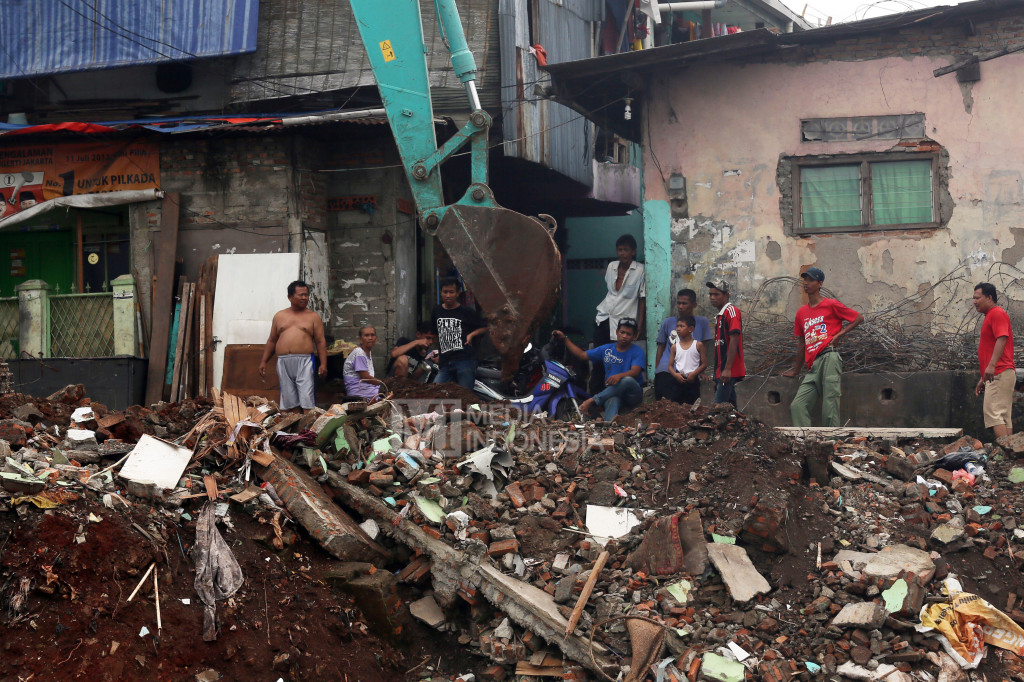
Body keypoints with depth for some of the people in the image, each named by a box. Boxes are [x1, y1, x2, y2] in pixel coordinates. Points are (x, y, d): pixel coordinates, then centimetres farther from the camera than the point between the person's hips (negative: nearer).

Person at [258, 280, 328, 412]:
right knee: (289, 400, 2)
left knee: (307, 400, -10)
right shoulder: (279, 316, 17)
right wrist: (263, 361, 13)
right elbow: (272, 341, 20)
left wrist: (323, 363, -7)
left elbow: (321, 341, 3)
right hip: (284, 362, 3)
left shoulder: (313, 317, 8)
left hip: (305, 361, -3)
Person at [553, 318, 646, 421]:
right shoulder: (607, 349, 13)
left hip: (633, 394, -2)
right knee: (612, 402, -38)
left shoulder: (637, 351, 0)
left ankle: (592, 401, -38)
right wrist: (564, 338, 12)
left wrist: (619, 376, -41)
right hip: (612, 392, 2)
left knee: (627, 380, -39)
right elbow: (582, 355, 18)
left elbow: (635, 372, -19)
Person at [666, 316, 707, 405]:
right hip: (678, 380, 2)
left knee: (692, 405, 1)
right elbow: (670, 365, 6)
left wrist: (694, 374, -14)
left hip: (693, 380, -2)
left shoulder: (698, 345, 0)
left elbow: (704, 363, -1)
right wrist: (675, 375, -13)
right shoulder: (675, 347, 7)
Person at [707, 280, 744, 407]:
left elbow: (734, 341, -17)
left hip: (728, 372, -10)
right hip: (722, 372, 10)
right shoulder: (720, 316, 21)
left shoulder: (731, 311, -8)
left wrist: (727, 369, -23)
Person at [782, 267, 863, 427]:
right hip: (813, 366, 6)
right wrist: (796, 370, 30)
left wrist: (839, 334, -2)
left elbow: (859, 318, 9)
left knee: (829, 408, -12)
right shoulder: (801, 312, 21)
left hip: (828, 358, -6)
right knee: (797, 405, -7)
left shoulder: (831, 305, 5)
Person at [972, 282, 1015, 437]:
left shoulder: (997, 314, -6)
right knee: (1004, 416, 7)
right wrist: (983, 379, 27)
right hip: (996, 375, 11)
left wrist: (991, 366, -31)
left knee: (993, 412, -18)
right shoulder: (990, 316, 25)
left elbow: (1002, 339, -21)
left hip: (999, 373, -11)